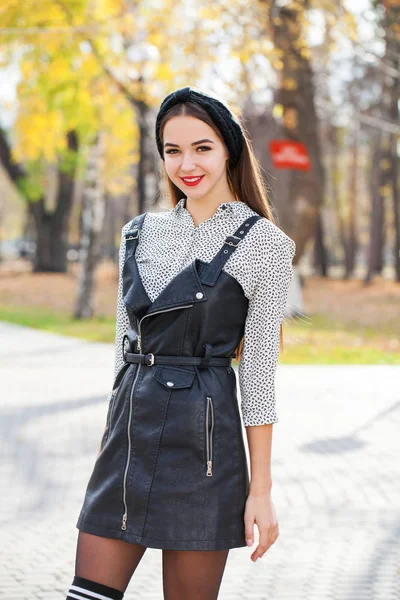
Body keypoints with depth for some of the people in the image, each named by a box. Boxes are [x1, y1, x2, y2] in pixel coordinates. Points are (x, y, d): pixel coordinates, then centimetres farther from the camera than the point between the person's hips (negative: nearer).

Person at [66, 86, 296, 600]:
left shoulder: (263, 242, -2)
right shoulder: (140, 233, 13)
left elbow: (258, 372, -5)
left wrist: (260, 489, -7)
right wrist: (109, 440, 16)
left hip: (203, 438, -5)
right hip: (129, 434, 5)